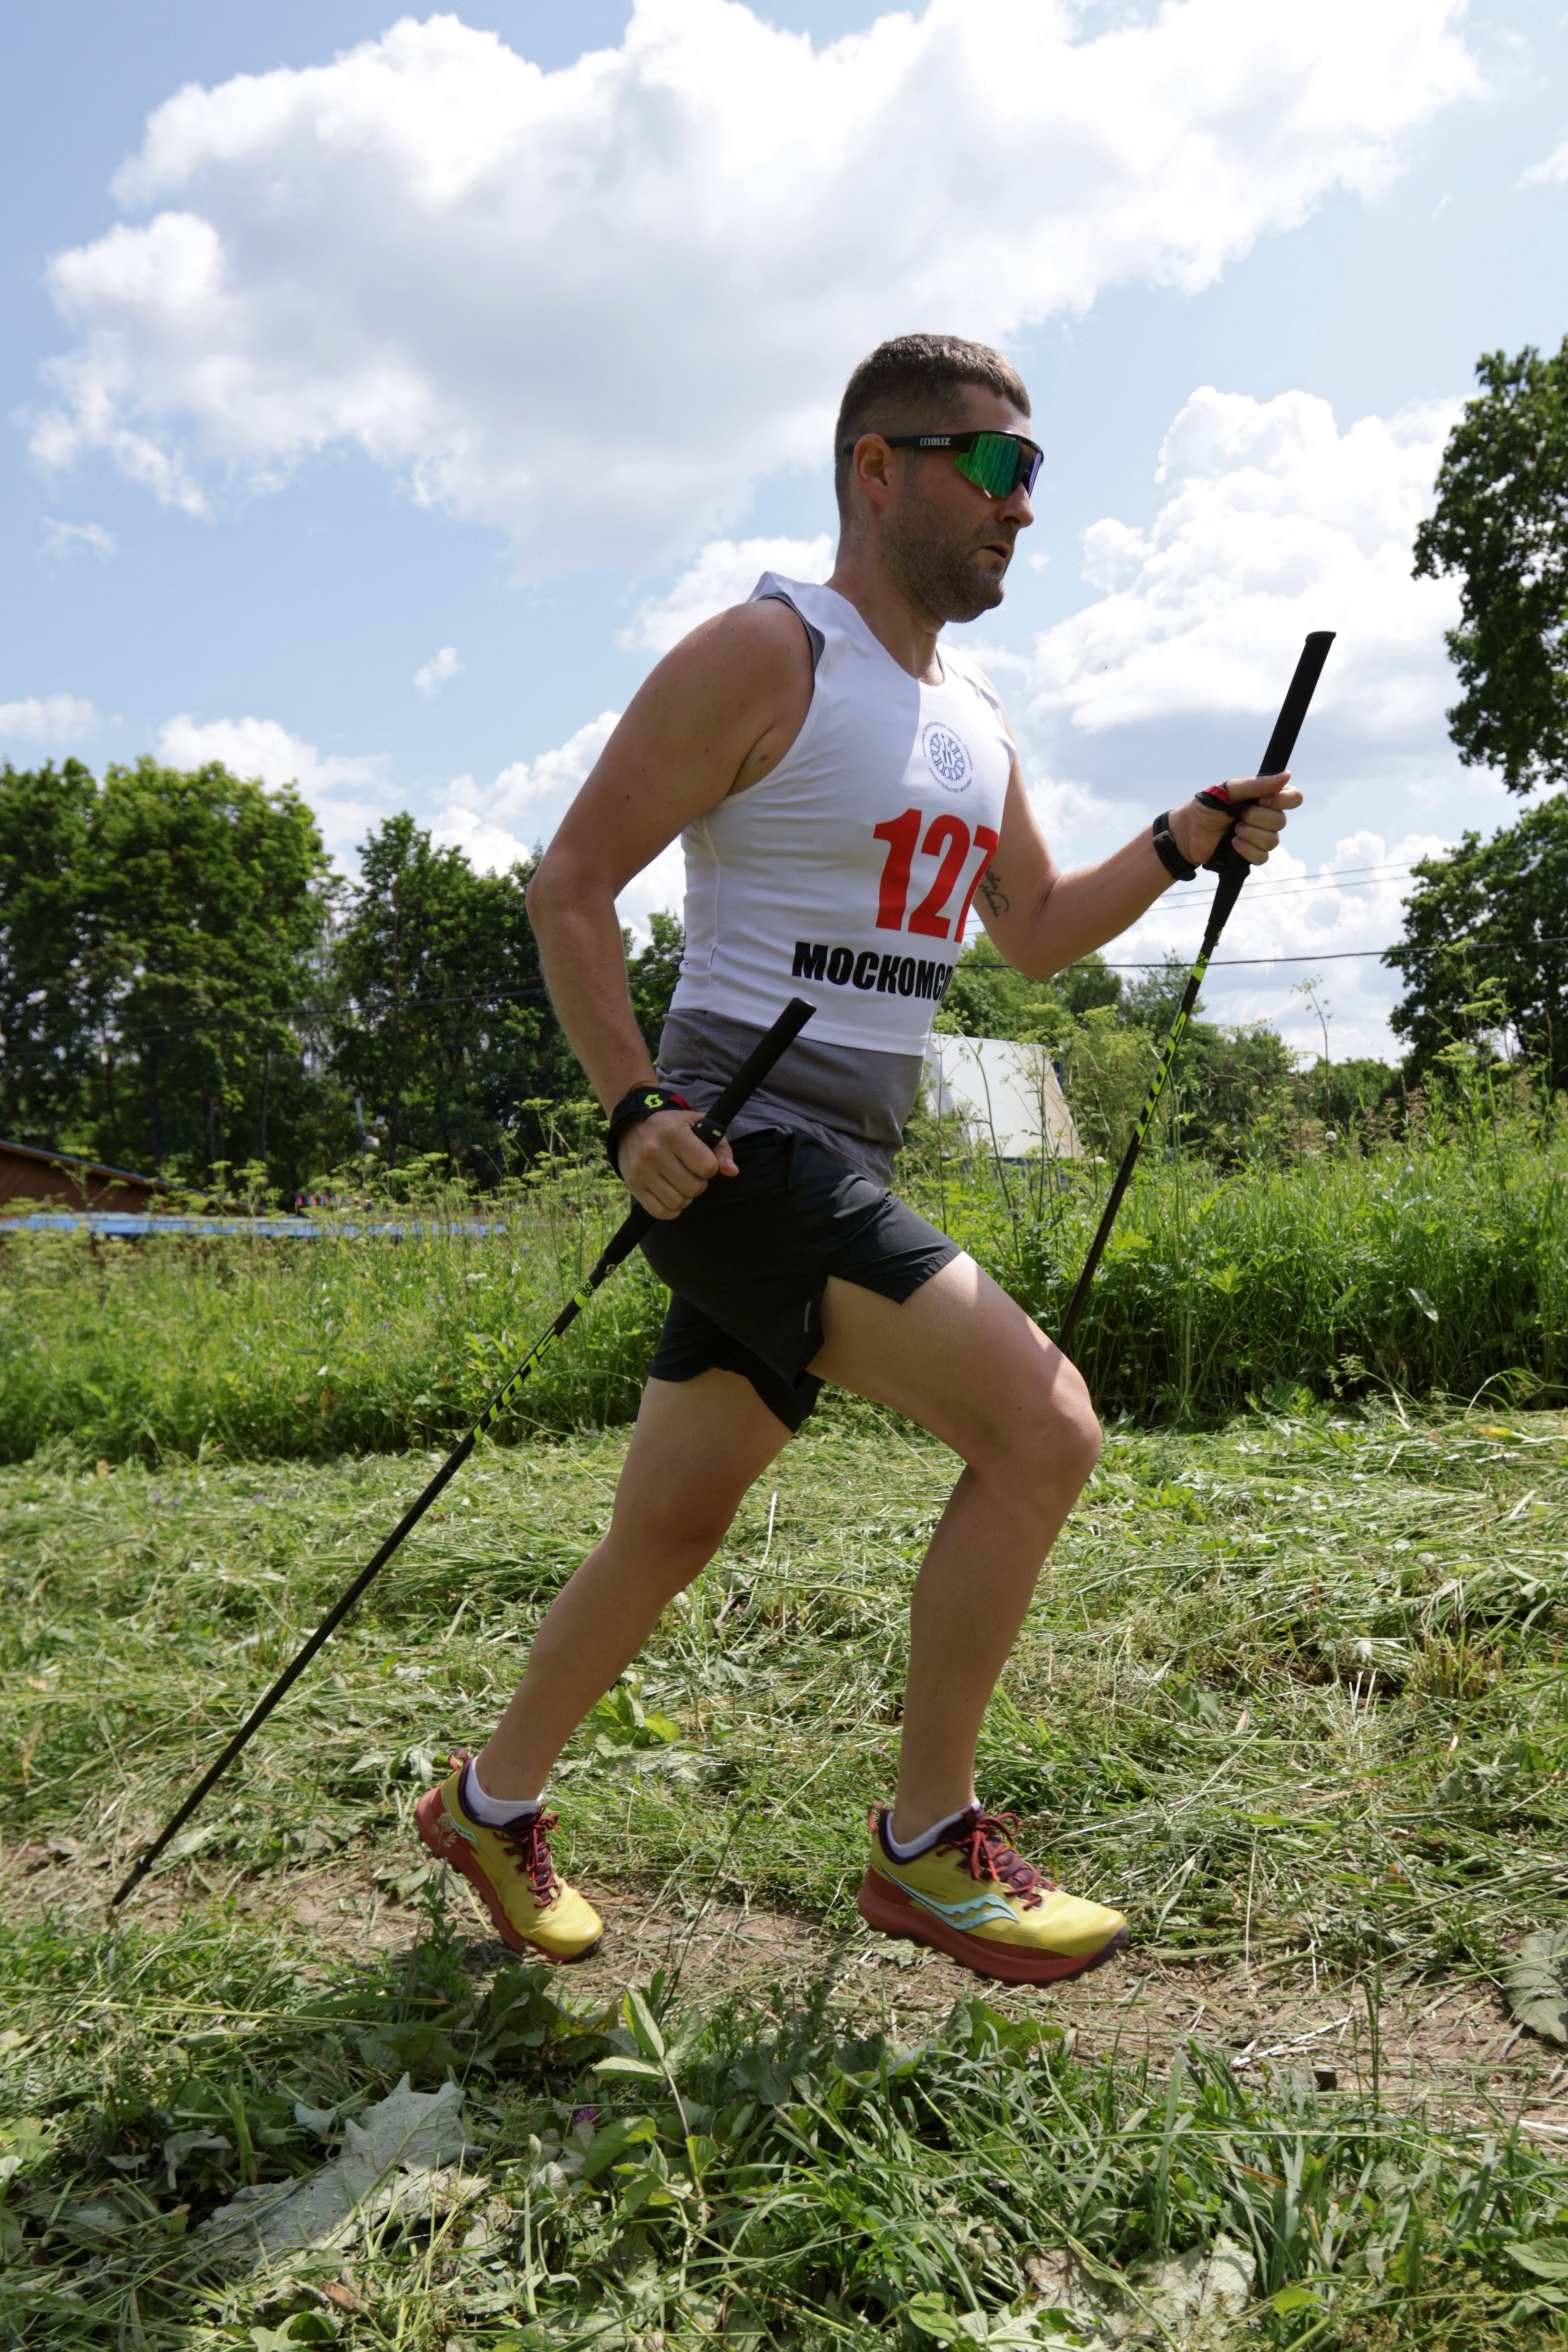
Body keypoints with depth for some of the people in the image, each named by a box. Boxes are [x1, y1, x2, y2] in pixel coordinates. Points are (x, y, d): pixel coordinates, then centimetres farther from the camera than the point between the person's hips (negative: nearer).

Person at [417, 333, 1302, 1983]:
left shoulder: (973, 716, 17)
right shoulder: (764, 655, -9)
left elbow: (1037, 933, 25)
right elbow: (570, 883, -9)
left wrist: (1183, 845, 10)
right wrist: (634, 1109, -19)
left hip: (847, 1167, 8)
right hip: (739, 1150, -8)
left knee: (671, 1529, 14)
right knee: (1043, 1425, -17)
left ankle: (492, 1805, 34)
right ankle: (927, 1847, -1)